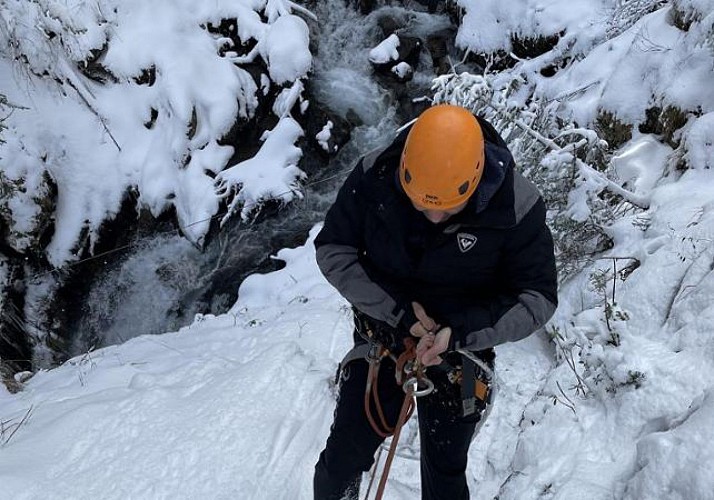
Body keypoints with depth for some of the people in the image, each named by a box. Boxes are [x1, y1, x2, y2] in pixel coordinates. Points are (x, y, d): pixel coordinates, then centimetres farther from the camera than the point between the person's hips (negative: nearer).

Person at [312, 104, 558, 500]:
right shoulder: (374, 176, -20)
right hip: (378, 342, 2)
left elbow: (537, 298, -14)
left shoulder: (516, 207, -24)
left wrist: (461, 331, -29)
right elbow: (332, 247, -12)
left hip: (458, 360, -1)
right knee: (343, 456, 15)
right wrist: (397, 310, -24)